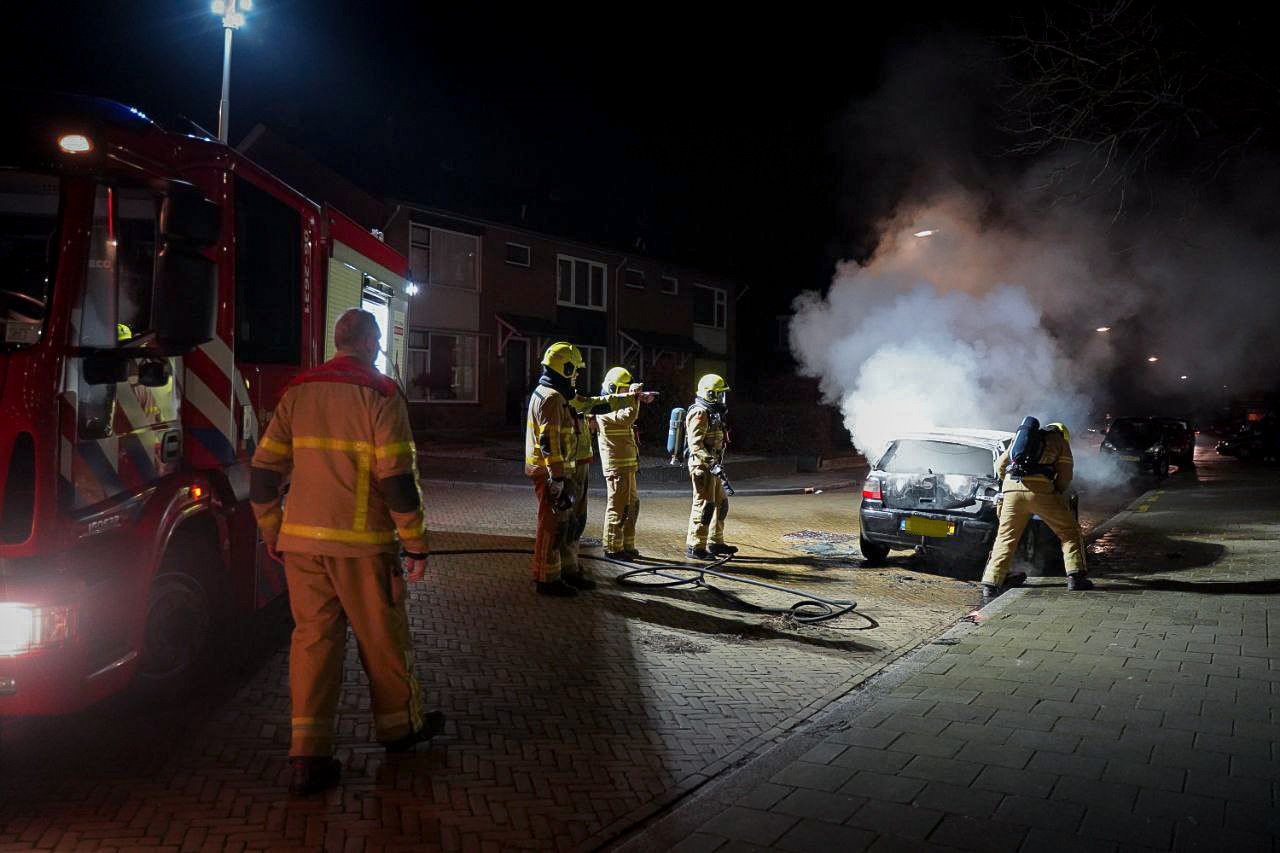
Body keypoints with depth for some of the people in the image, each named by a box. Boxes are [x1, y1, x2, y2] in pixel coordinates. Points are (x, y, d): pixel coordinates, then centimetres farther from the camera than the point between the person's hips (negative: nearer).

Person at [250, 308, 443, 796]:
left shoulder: (298, 392, 8)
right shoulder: (380, 395, -9)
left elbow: (264, 469, 8)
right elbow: (398, 477, -14)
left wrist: (272, 531, 18)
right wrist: (416, 544, -7)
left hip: (301, 541, 5)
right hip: (361, 543, -5)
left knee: (313, 638, 9)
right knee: (382, 638, 12)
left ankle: (308, 757, 8)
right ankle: (399, 725, 30)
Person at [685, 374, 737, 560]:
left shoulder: (712, 413, 17)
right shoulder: (700, 414, -15)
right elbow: (695, 444, -23)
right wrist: (711, 463, -29)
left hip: (710, 466, 10)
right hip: (702, 466, -10)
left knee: (720, 503, 15)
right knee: (704, 505, -8)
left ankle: (715, 543, 24)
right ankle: (694, 546, -2)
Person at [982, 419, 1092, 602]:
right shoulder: (1060, 440, 19)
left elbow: (1000, 464, 28)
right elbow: (1065, 476, 13)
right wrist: (1057, 492, 28)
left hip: (1011, 490, 4)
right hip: (1040, 490, -4)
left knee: (1005, 538, 11)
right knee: (1070, 532, 12)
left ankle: (991, 584, 8)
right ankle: (1076, 577, 4)